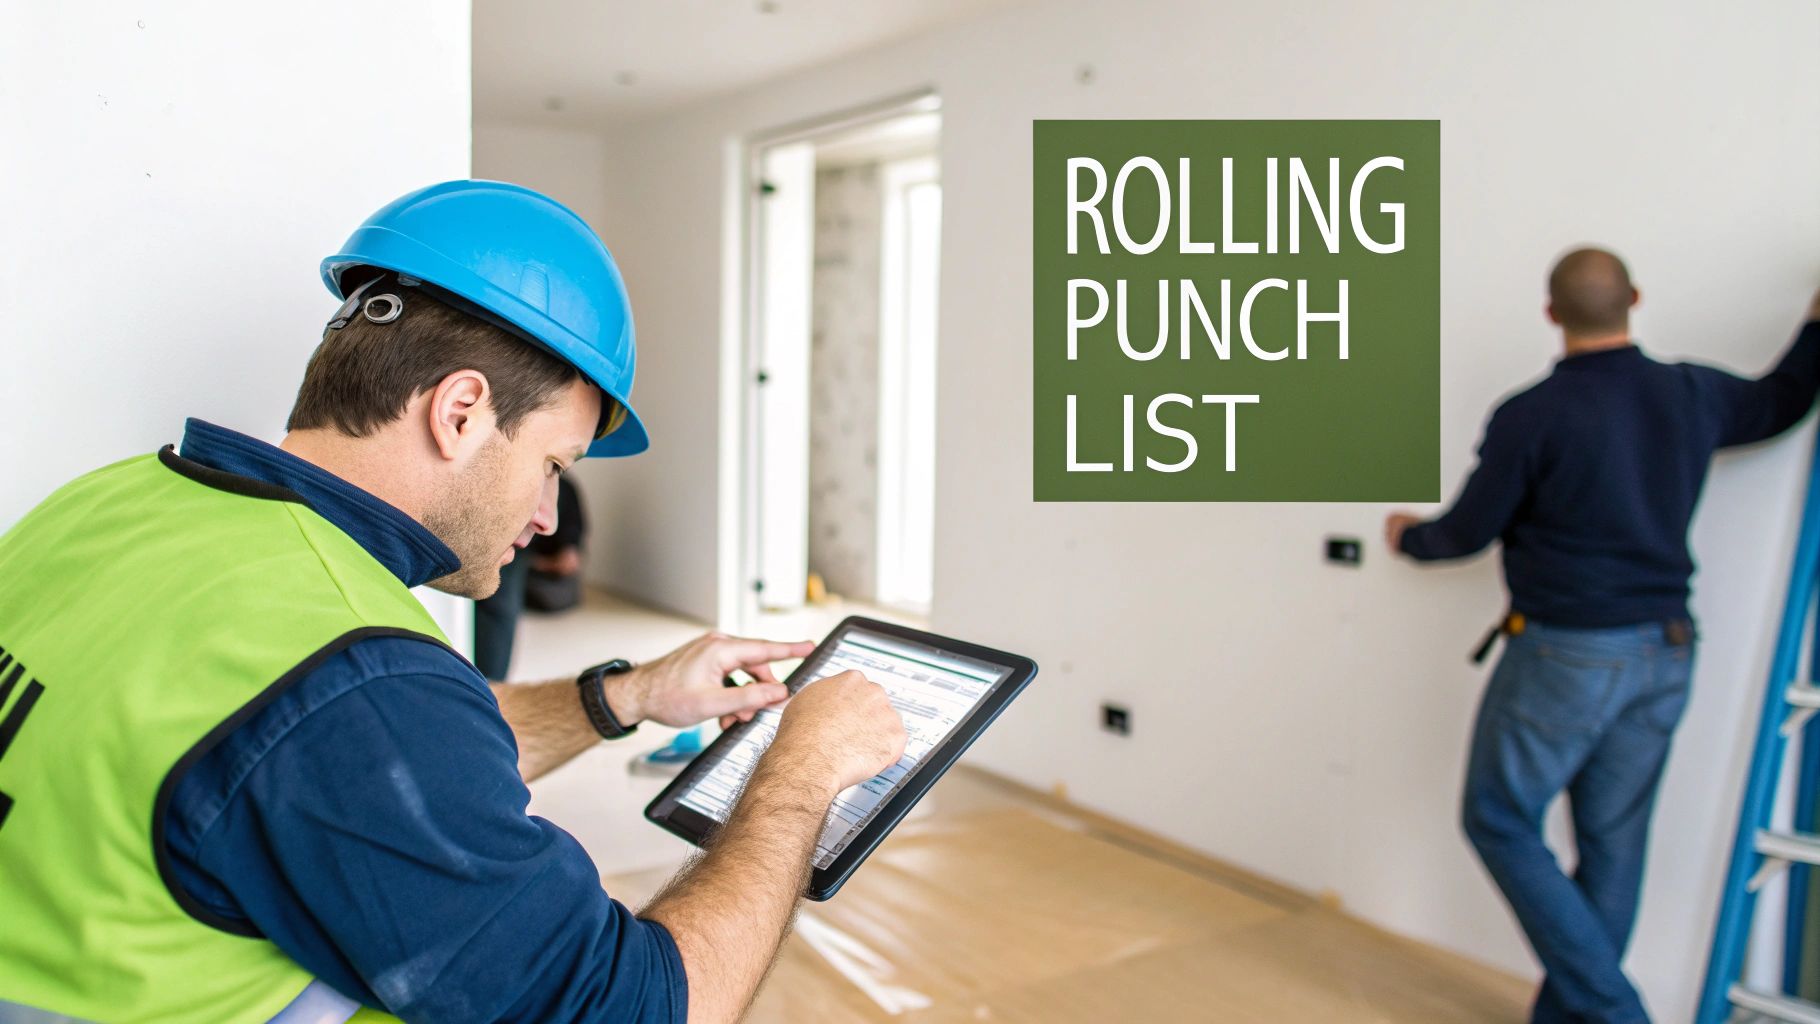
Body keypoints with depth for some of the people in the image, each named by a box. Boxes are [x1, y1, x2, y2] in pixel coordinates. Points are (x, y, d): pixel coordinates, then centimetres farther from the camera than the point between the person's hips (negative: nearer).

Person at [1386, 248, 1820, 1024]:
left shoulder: (1531, 416, -15)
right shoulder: (1693, 395, 2)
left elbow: (1468, 532, -4)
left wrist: (1409, 536, 16)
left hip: (1564, 653, -6)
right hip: (1666, 654, 6)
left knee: (1498, 819, 7)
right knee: (1613, 844, 13)